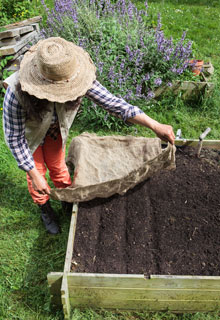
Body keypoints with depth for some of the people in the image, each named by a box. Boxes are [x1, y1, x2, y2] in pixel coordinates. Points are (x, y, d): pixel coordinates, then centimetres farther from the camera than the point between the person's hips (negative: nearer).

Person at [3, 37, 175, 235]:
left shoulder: (79, 78, -36)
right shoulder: (17, 93, -43)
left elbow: (112, 103, -33)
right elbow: (15, 138, -30)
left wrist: (155, 126, -40)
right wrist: (35, 176, -28)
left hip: (55, 129, 3)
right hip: (29, 133, -2)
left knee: (58, 167, 18)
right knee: (36, 171, 13)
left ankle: (68, 201, 48)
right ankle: (46, 210, 43)